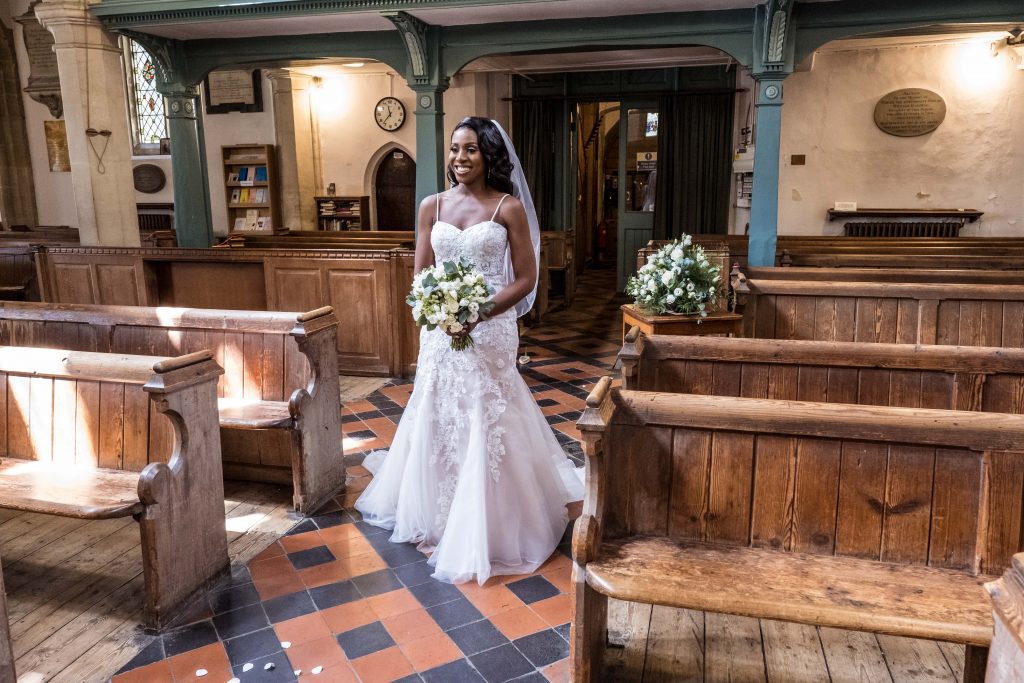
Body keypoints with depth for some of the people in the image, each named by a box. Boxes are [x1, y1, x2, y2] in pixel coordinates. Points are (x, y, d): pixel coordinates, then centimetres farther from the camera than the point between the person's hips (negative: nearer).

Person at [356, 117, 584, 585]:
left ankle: (485, 528, 18)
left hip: (490, 331, -3)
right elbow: (420, 275, 9)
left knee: (485, 426, 1)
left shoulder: (509, 207, -4)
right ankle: (435, 514, 33)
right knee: (436, 420, 12)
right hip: (440, 332, 4)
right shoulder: (432, 206, 6)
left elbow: (525, 279, -5)